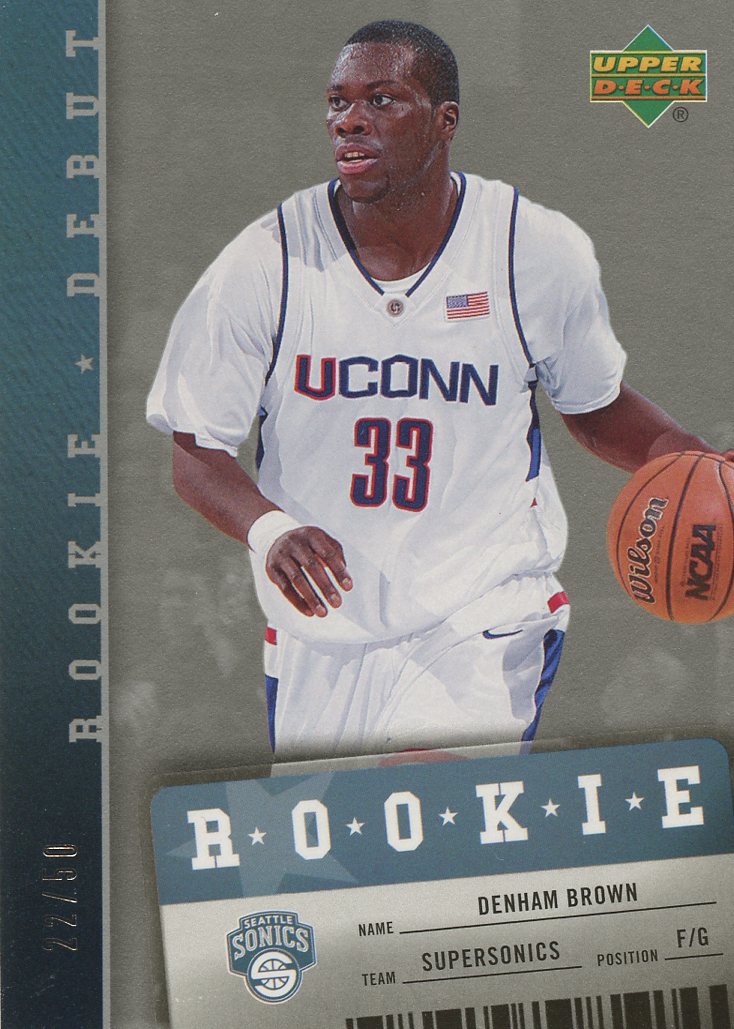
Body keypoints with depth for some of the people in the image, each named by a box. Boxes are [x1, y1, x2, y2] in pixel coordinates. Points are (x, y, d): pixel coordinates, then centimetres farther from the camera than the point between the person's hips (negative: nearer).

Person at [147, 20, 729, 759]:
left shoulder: (539, 253, -6)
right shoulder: (263, 265, -9)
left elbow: (595, 409, 10)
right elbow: (196, 450, -3)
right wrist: (269, 529, -22)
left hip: (487, 628, -1)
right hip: (321, 639, 2)